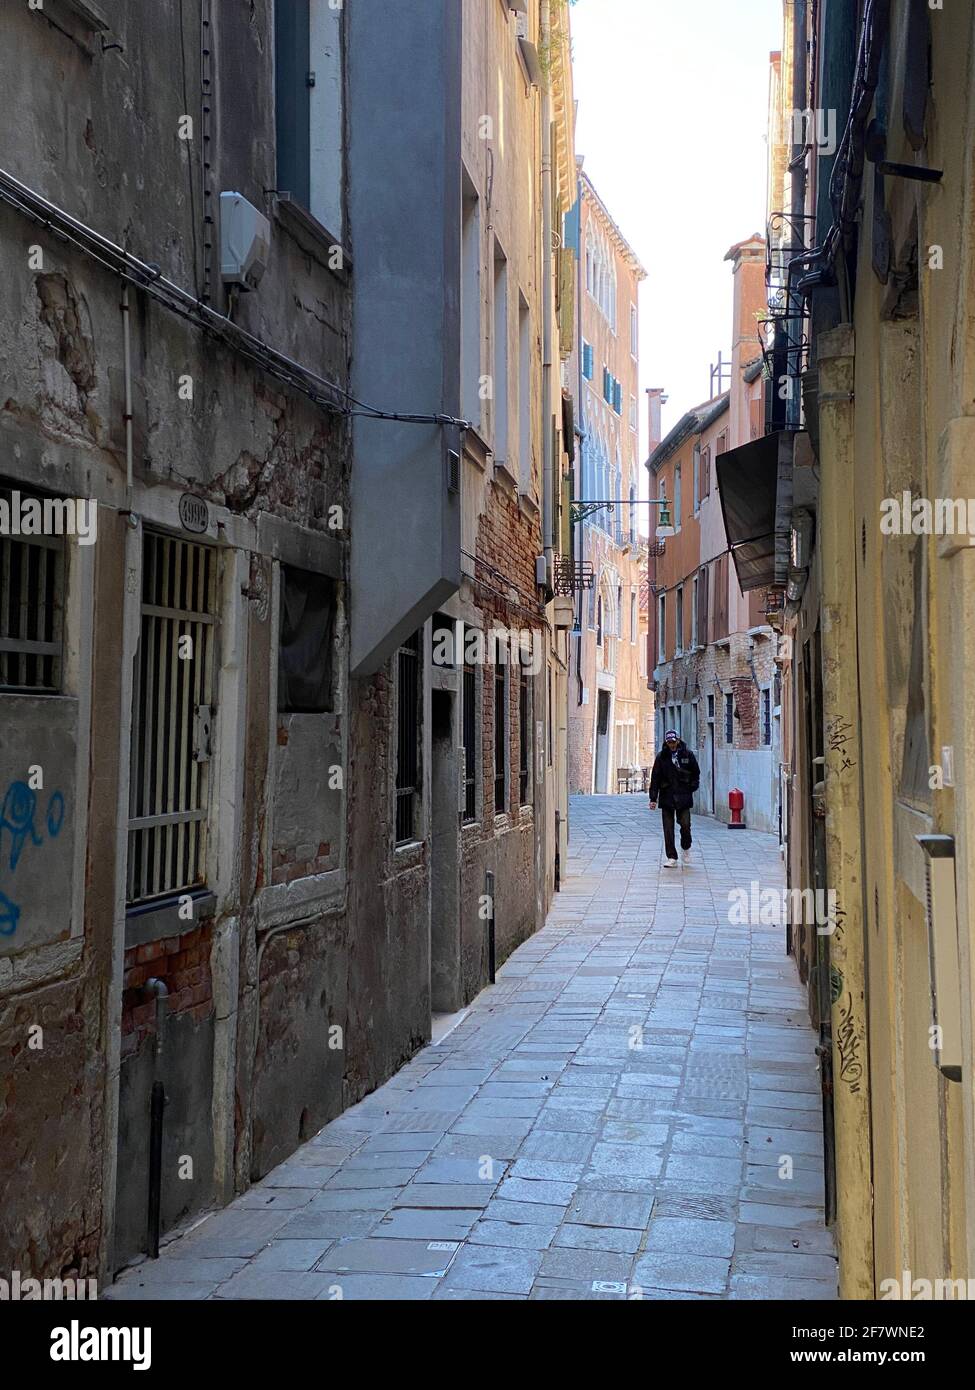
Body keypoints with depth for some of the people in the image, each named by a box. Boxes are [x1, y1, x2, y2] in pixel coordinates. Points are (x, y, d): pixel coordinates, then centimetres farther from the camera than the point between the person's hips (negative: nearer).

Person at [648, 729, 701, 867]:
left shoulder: (687, 754, 2)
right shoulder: (661, 757, 1)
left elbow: (696, 773, 14)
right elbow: (655, 778, 1)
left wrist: (693, 787, 4)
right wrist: (653, 798, -3)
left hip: (683, 797, 0)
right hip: (666, 797, 1)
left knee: (685, 825, -5)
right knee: (668, 828, 0)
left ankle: (685, 848, 24)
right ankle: (672, 857, 7)